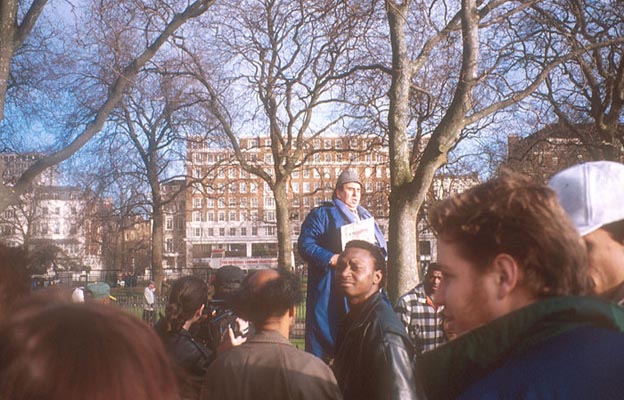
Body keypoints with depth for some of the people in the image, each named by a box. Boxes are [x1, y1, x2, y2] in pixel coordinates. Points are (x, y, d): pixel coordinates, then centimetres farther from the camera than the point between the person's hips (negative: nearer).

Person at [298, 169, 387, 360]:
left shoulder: (366, 217, 24)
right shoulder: (322, 214, 2)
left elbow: (381, 245, 28)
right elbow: (306, 244, -9)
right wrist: (332, 259, -21)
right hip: (331, 292, -6)